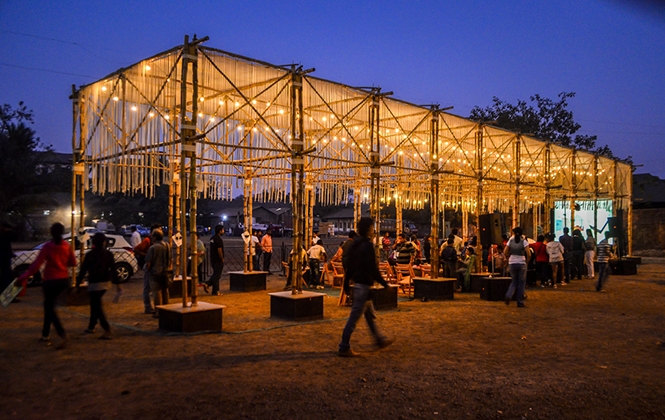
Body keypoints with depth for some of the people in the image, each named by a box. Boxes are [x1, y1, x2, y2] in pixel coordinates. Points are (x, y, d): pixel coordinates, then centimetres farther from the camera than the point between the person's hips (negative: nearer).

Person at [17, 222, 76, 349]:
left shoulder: (47, 246, -12)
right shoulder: (67, 245, 1)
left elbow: (36, 264, -19)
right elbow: (73, 263, 7)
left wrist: (23, 277, -19)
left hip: (50, 280, -5)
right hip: (64, 280, 5)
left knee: (50, 308, 0)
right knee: (49, 304, 22)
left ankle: (63, 335, -19)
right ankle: (45, 333, 26)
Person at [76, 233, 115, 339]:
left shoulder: (90, 255, -9)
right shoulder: (109, 254, 1)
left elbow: (83, 270, -8)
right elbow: (113, 269, 2)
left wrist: (77, 284, -2)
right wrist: (116, 282, 8)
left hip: (94, 283, -5)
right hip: (106, 282, 5)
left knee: (97, 306, -2)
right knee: (95, 304, 22)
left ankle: (107, 330, -13)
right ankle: (91, 326, 30)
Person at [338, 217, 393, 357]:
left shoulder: (355, 244, 10)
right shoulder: (367, 245, -17)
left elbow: (349, 266, 14)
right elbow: (373, 268, -20)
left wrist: (346, 284, 19)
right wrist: (384, 284, -12)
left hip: (357, 283, 10)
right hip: (365, 284, -10)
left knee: (370, 314, 21)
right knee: (354, 317, -4)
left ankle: (380, 340, 35)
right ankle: (344, 348, 0)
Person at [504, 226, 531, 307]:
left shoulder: (511, 240, 1)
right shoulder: (524, 241, -6)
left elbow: (505, 253, -1)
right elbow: (529, 254, -13)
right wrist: (527, 260, 5)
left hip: (512, 263, 3)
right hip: (521, 263, -3)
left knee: (514, 281, 17)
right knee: (521, 282, 9)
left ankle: (508, 295, -8)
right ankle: (520, 302, 11)